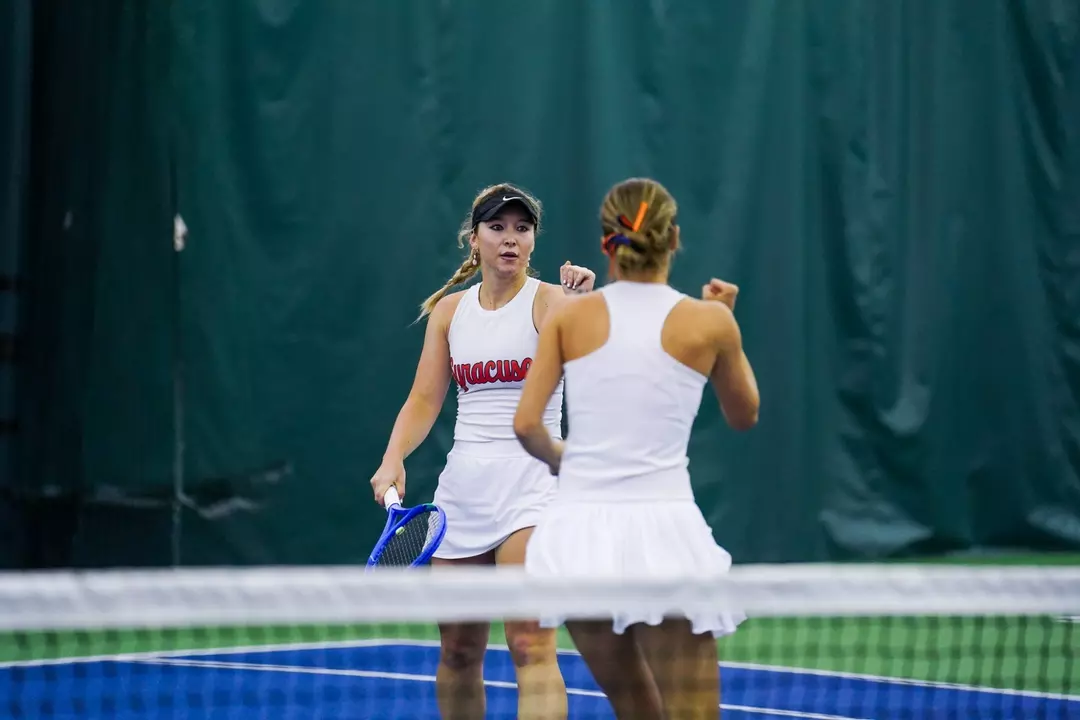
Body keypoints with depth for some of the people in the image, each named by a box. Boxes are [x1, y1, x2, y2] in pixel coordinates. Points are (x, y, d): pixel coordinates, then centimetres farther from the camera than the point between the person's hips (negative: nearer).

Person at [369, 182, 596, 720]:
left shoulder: (550, 302, -4)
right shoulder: (449, 310, 11)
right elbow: (424, 400, 8)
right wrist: (393, 460, -8)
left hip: (531, 480, -5)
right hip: (464, 485, 5)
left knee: (530, 645, -16)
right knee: (458, 652, 9)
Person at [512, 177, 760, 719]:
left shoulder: (571, 316, 3)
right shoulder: (708, 321, 0)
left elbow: (527, 426, 0)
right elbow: (743, 415, 17)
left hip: (577, 536, 3)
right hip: (661, 537, -3)